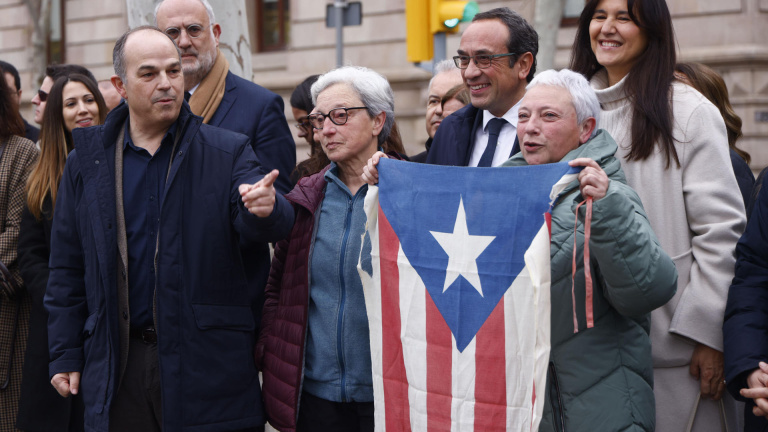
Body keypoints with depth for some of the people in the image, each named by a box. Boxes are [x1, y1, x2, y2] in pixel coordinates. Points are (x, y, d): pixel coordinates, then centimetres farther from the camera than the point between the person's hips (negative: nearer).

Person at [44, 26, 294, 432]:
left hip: (205, 364, -1)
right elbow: (67, 268, 10)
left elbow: (269, 225, -13)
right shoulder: (86, 162, 6)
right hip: (116, 364, 2)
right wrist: (65, 354, 7)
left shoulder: (227, 152, 1)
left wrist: (265, 208, -37)